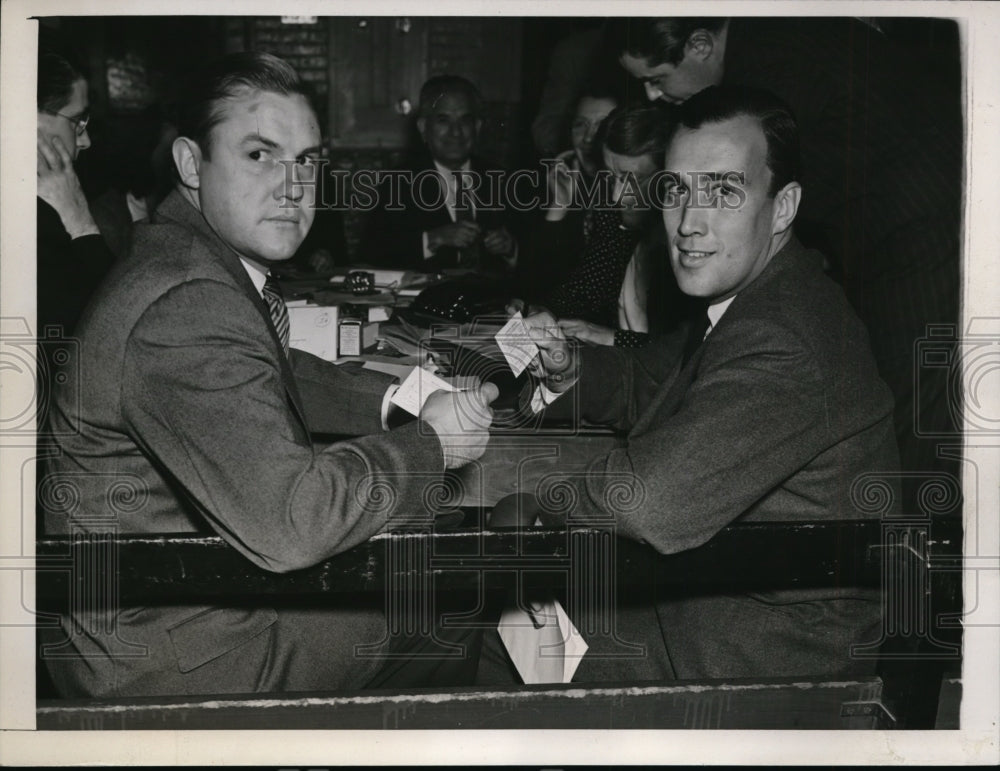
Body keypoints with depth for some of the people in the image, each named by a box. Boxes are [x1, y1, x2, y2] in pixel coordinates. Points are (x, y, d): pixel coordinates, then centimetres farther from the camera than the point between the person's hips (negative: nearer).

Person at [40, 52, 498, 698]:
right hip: (161, 659, -10)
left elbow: (274, 377, 21)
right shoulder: (184, 313, -31)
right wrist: (431, 443, -21)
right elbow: (291, 522, -37)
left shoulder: (188, 259, 4)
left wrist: (393, 398, 4)